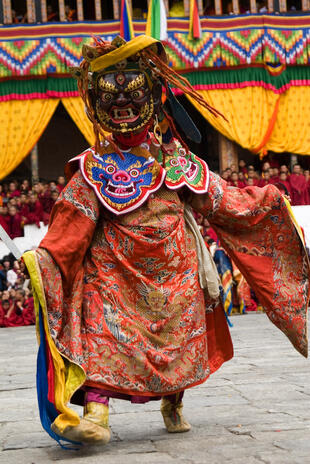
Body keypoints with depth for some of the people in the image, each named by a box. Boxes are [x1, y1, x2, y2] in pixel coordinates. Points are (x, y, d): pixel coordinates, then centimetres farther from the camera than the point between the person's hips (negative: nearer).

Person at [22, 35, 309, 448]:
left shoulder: (177, 161, 7)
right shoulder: (94, 171, -1)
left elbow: (220, 199, 14)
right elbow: (71, 222, -10)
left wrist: (263, 201, 11)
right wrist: (45, 256, -25)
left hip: (173, 271, 3)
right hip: (117, 271, -2)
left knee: (178, 338, 8)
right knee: (104, 334, -18)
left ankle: (173, 404, 29)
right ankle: (96, 412, -23)